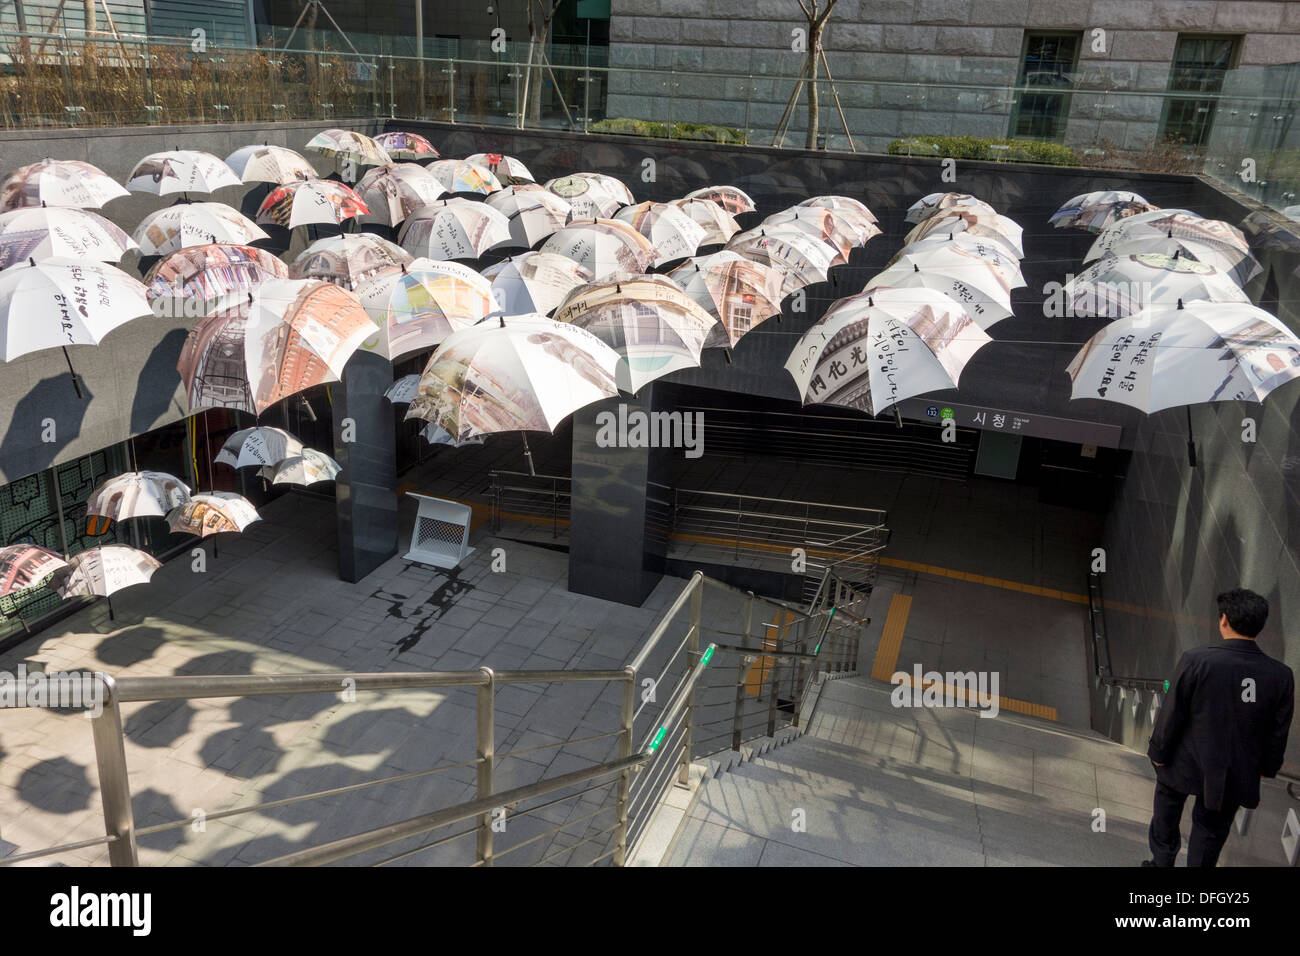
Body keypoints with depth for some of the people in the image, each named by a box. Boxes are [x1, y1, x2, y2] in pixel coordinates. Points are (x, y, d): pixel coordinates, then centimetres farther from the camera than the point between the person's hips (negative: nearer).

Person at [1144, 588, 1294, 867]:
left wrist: (1159, 752, -1)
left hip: (1187, 764, -2)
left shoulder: (1196, 661, -24)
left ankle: (1162, 860, 39)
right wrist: (1268, 768, 16)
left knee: (1166, 813, 26)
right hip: (1235, 775, 2)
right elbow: (1278, 733, -2)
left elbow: (1172, 714, -16)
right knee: (1212, 829, 21)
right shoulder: (1281, 676, -15)